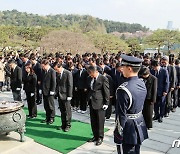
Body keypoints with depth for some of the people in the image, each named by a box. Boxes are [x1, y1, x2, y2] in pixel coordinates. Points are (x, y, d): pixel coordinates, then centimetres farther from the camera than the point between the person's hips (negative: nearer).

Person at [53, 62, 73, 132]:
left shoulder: (68, 73, -11)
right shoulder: (57, 74, 7)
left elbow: (70, 85, -12)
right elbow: (57, 84, 13)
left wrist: (69, 96, -14)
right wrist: (56, 93, 5)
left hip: (66, 96, -6)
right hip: (60, 95, 6)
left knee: (67, 111, 3)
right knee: (62, 111, 13)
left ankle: (68, 125, 16)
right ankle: (63, 125, 24)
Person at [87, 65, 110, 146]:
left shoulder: (103, 78, -11)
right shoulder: (89, 78, 9)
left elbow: (106, 92, -10)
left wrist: (106, 103, -11)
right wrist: (88, 99, 11)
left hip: (99, 103, -6)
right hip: (91, 102, 6)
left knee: (100, 121, 5)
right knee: (93, 121, 14)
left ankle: (100, 137, 20)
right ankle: (95, 136, 29)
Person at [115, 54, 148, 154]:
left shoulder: (123, 89, -27)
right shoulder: (142, 83, -2)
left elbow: (121, 115, -23)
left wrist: (118, 134, -14)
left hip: (128, 130, -7)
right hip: (140, 126, 8)